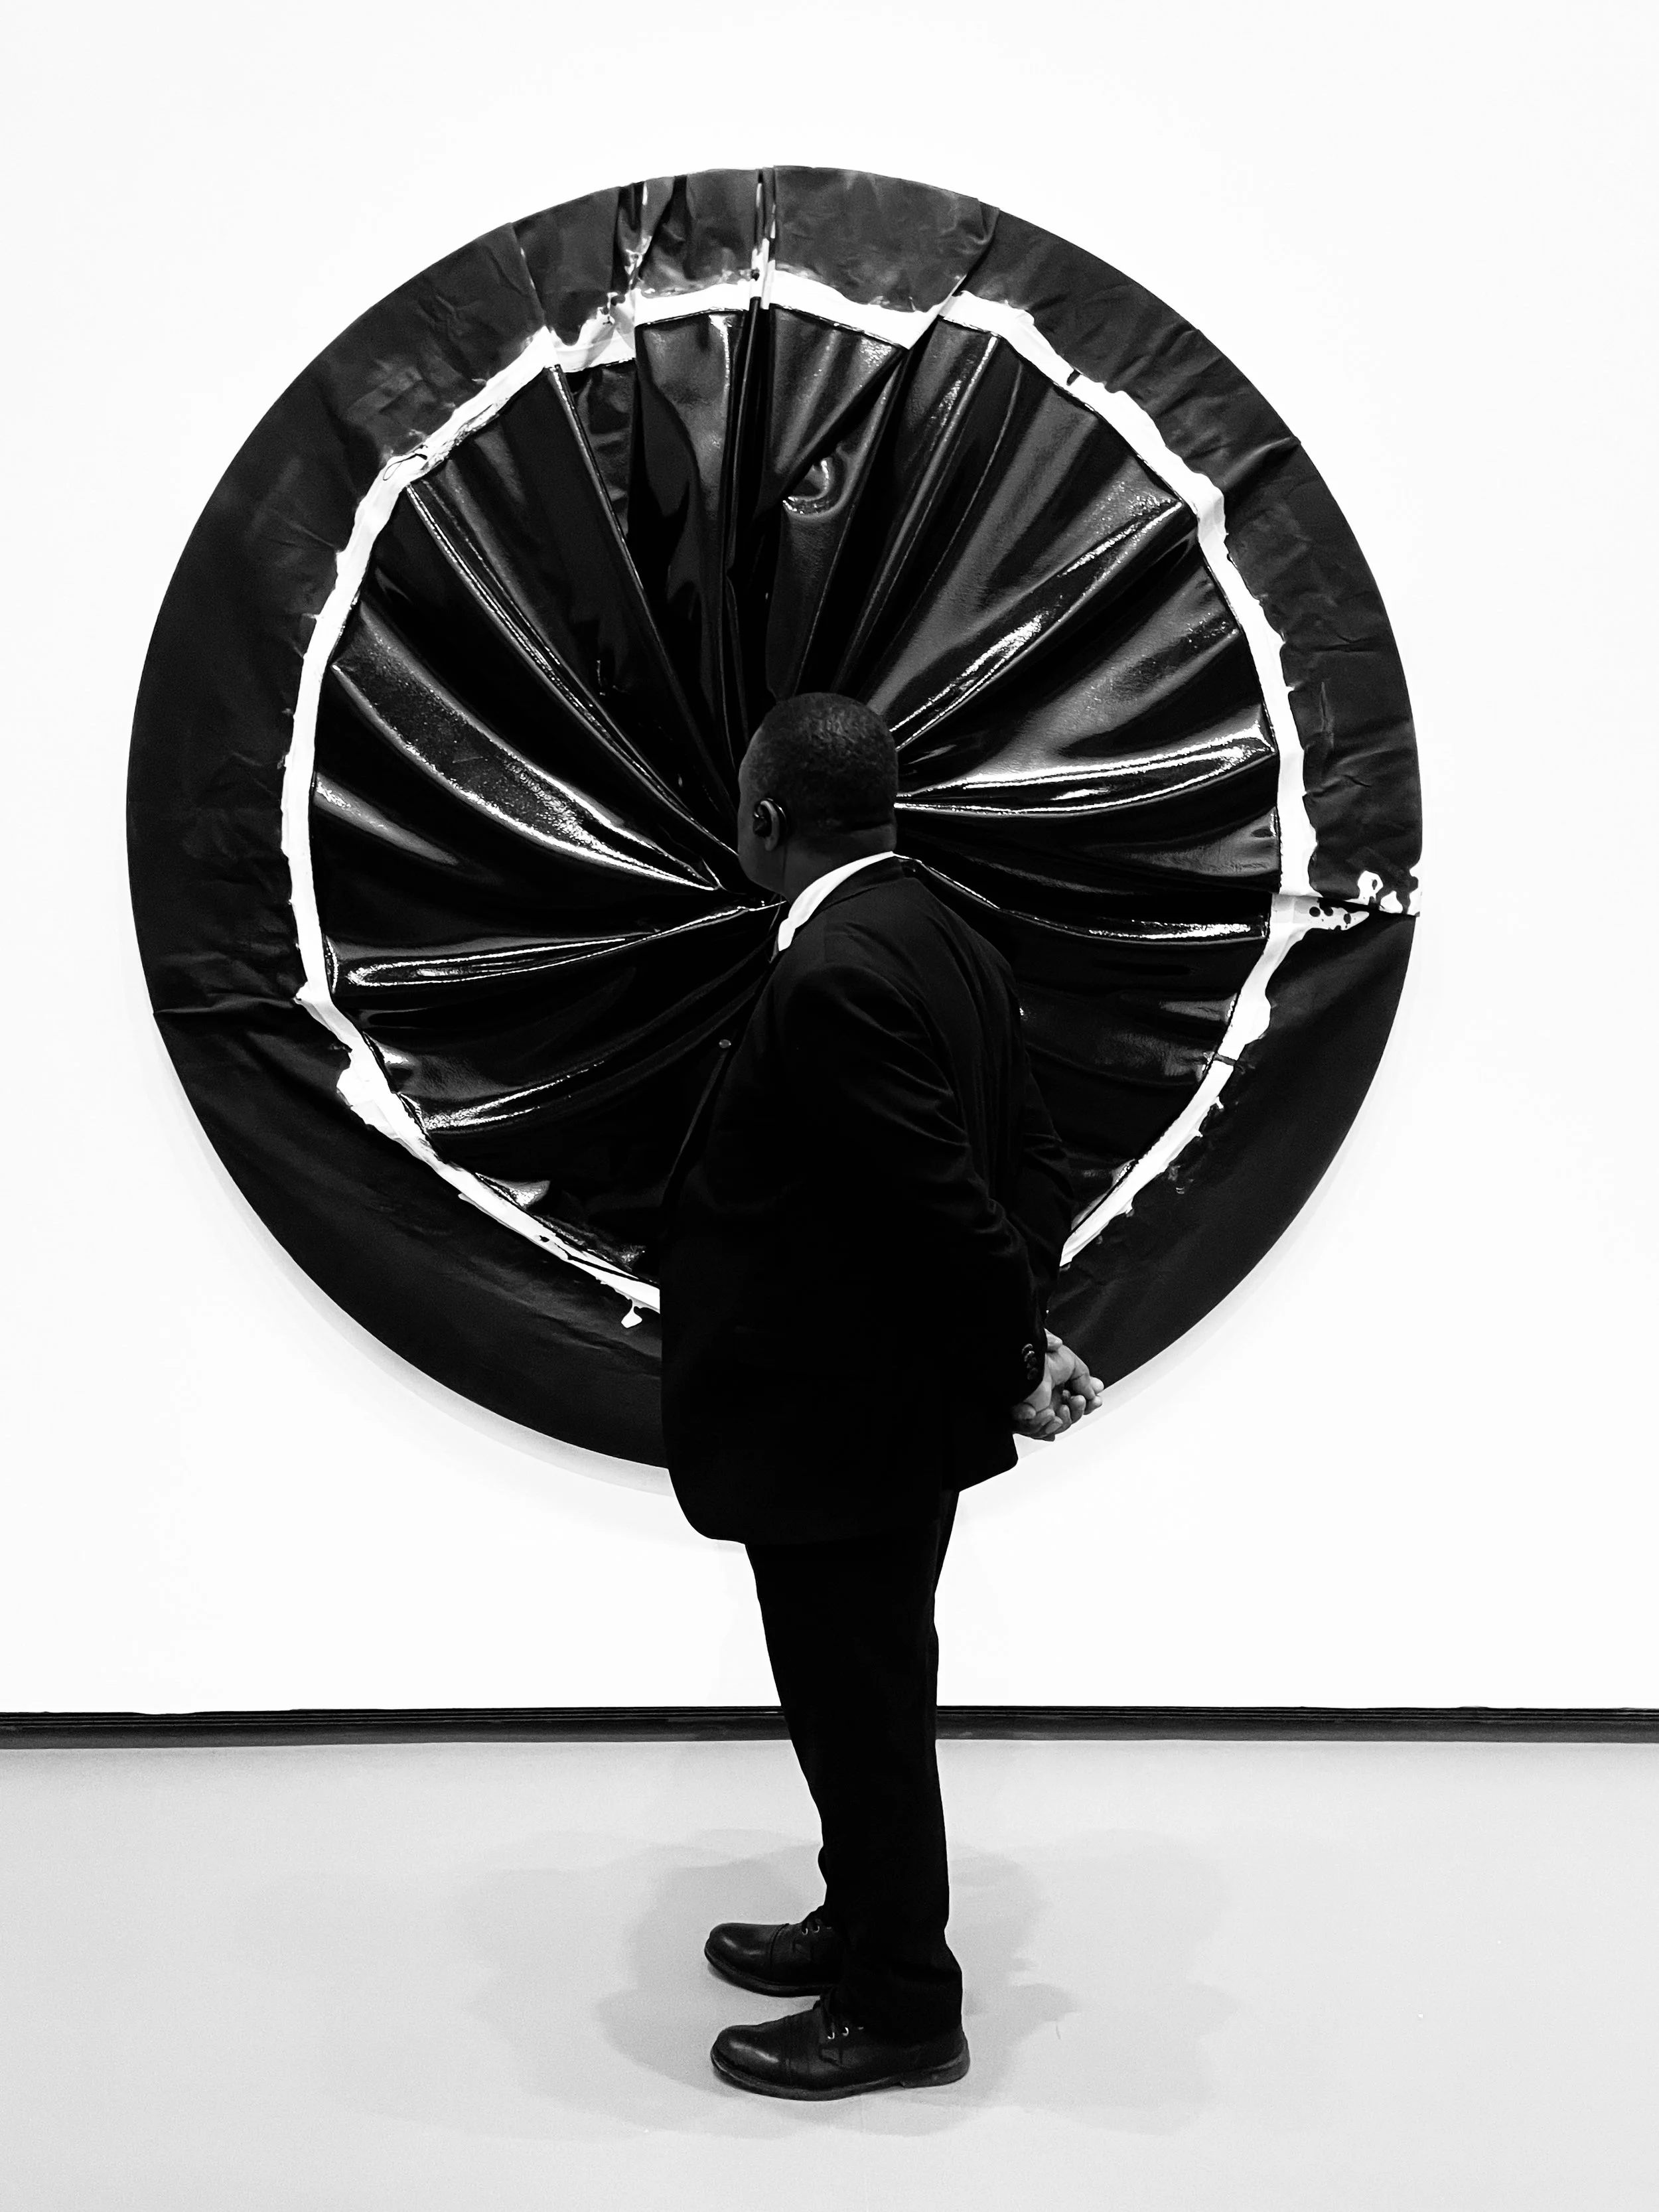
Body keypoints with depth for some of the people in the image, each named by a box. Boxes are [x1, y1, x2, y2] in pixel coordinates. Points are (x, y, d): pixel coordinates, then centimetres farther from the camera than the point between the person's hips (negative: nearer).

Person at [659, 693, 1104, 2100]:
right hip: (898, 1415, 10)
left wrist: (1018, 1357, -13)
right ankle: (865, 1929, 41)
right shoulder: (949, 944, 6)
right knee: (868, 1701, 23)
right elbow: (1031, 1160, 8)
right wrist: (1024, 1333, 1)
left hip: (838, 1426, -10)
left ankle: (898, 2011, 23)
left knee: (861, 1709, 6)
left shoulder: (831, 978, -24)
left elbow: (949, 1198, -26)